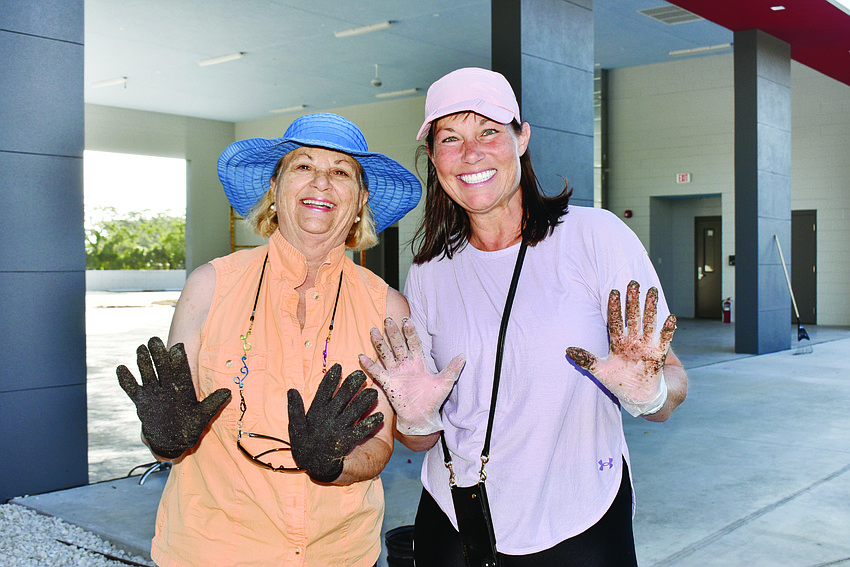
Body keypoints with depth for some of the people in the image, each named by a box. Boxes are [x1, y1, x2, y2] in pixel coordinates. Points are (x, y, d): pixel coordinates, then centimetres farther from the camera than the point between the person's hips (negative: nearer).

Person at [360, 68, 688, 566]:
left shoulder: (597, 236, -10)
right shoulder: (429, 273, -1)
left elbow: (672, 380, -8)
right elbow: (424, 439, 4)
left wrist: (648, 392, -29)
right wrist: (416, 418, -16)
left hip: (580, 525, -2)